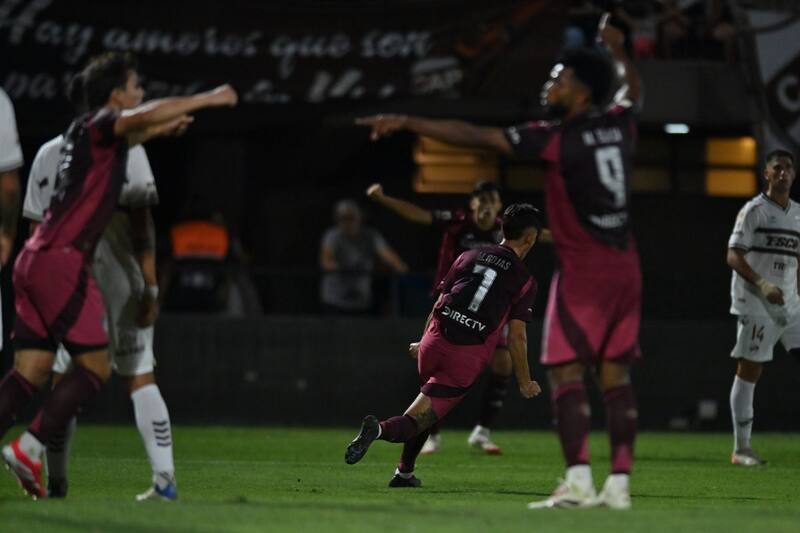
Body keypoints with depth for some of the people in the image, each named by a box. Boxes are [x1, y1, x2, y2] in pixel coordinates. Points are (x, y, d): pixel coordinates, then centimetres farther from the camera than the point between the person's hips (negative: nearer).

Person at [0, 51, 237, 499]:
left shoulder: (87, 132, 20)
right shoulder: (99, 125, -7)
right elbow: (142, 116, -29)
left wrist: (157, 131, 46)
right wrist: (208, 99, -21)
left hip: (37, 260, 9)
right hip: (63, 260, -9)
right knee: (95, 367, -6)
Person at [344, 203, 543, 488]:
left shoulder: (469, 256, 15)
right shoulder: (524, 280, 4)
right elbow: (517, 336, 2)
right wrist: (525, 383, 13)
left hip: (435, 339, 4)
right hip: (468, 358, -4)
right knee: (418, 420, -4)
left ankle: (404, 473, 24)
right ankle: (381, 429, -34)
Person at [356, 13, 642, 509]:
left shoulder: (557, 138, -12)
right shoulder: (620, 124, 7)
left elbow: (473, 135, -11)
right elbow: (633, 90, 34)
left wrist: (406, 122, -7)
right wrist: (618, 49, 47)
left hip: (583, 272, -7)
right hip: (625, 268, 7)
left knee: (567, 371, -7)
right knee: (615, 373, 6)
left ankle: (578, 478, -18)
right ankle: (619, 482, 2)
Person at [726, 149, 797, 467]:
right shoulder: (754, 210, -5)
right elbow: (733, 256, -12)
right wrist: (762, 284, -23)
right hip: (756, 306, -7)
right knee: (749, 370, -5)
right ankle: (741, 449, -1)